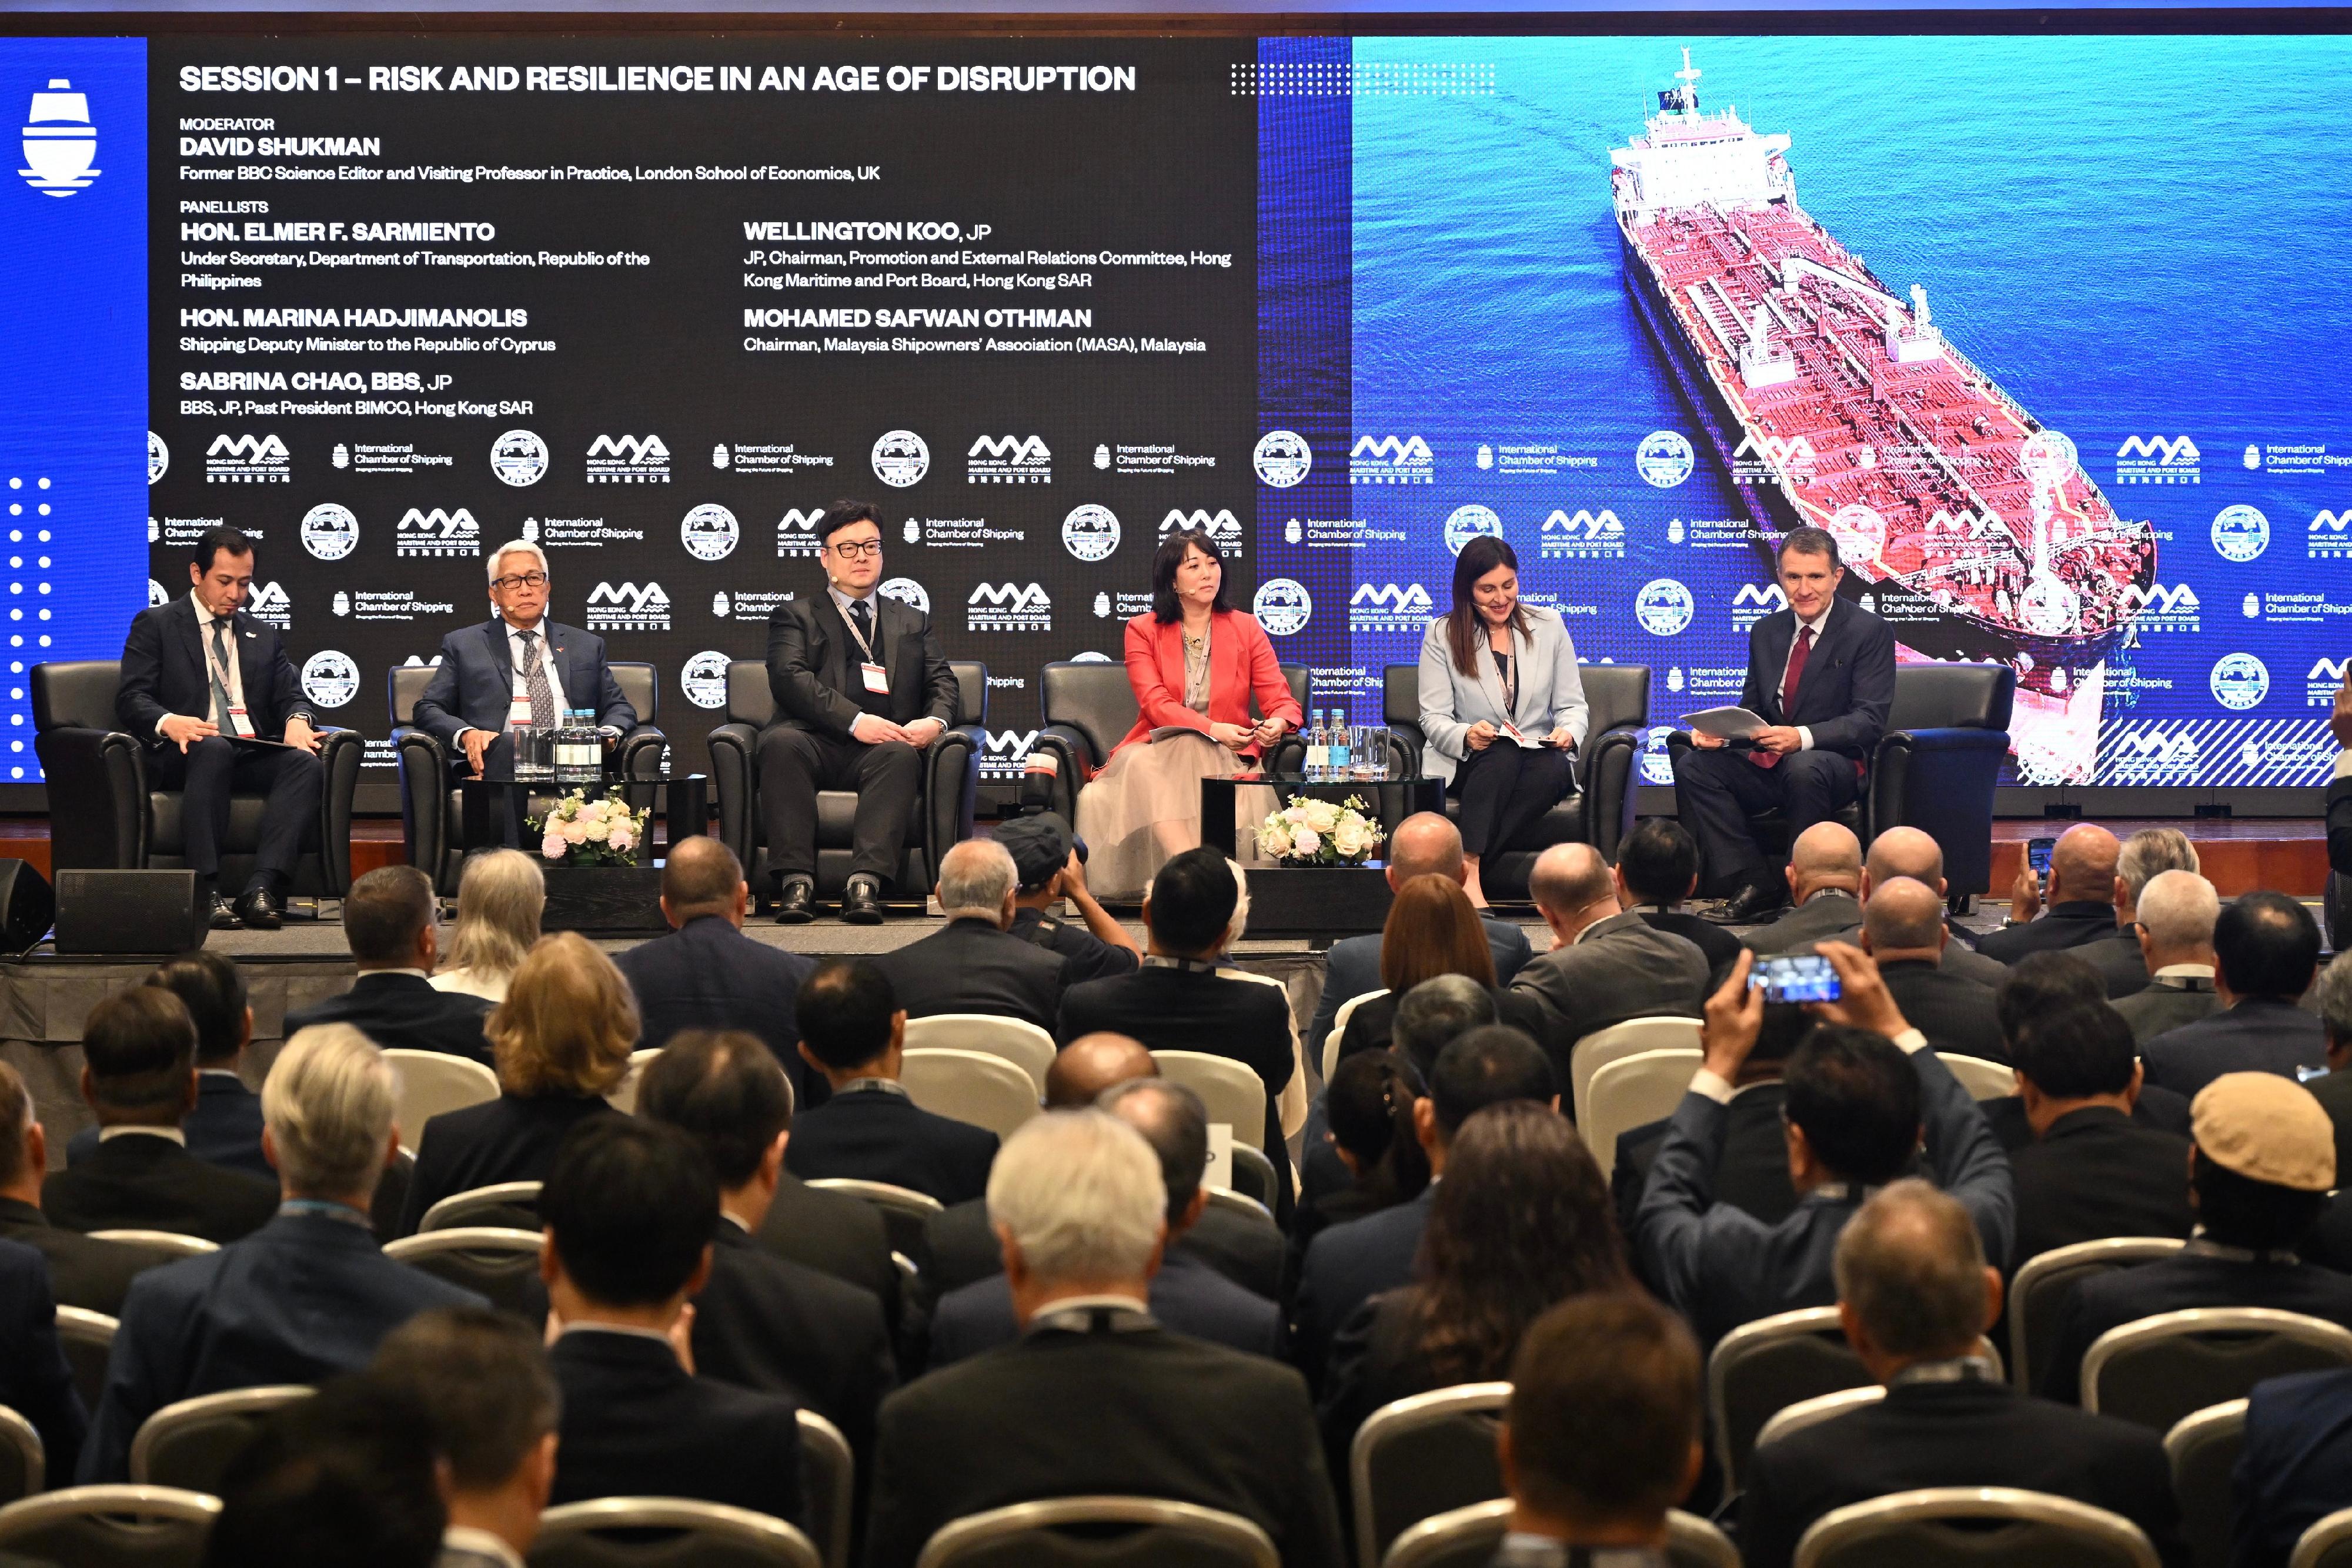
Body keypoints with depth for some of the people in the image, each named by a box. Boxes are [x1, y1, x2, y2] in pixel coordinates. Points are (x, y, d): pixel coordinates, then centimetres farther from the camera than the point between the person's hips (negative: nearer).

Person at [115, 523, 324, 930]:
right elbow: (131, 698, 0)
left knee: (306, 762, -29)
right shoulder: (155, 625, 11)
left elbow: (291, 696, 17)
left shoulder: (263, 636, 26)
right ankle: (206, 891, -43)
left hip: (252, 756, 4)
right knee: (214, 748, -40)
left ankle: (262, 888, -42)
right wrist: (168, 722, -24)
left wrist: (297, 720, -10)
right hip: (183, 756, -4)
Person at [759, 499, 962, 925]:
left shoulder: (913, 622, 30)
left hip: (886, 749, 1)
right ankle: (796, 881, -40)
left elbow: (942, 682, 18)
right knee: (780, 743, -36)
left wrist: (935, 721, -8)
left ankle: (866, 882, -46)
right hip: (816, 743, -1)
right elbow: (789, 677, 0)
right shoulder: (795, 616, 18)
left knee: (900, 755, -35)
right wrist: (855, 721, -16)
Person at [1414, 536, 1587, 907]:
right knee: (1502, 755, -37)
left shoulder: (1549, 626, 10)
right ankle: (1469, 875, -47)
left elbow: (1573, 705, 10)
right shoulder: (1442, 635, 4)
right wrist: (1465, 736, -24)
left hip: (1542, 756, 2)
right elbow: (1434, 718, -1)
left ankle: (1466, 867, -40)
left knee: (1553, 768, -36)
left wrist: (1568, 731, -15)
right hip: (1468, 762, -2)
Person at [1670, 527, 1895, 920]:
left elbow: (1869, 719, -13)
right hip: (1766, 765, 6)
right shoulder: (1767, 631, 15)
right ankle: (1752, 884, -18)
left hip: (1837, 763, -6)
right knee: (1693, 766, -18)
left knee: (1803, 767, -39)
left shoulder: (1870, 632, -5)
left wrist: (1803, 738, -30)